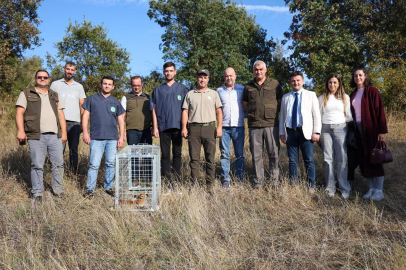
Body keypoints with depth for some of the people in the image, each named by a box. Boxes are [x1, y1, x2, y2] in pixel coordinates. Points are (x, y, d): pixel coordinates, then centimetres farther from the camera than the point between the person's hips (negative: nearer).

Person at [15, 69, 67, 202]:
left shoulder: (54, 96, 21)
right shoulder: (26, 94, 9)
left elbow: (61, 115, 17)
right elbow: (19, 113, 1)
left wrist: (64, 132, 9)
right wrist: (20, 130, -12)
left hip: (55, 136, 4)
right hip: (36, 136, -4)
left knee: (58, 164, 4)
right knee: (37, 166, -2)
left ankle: (58, 191, 16)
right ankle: (37, 194, 7)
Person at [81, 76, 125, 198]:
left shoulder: (115, 102, 13)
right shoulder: (92, 99, 8)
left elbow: (121, 120, 14)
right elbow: (85, 116, 7)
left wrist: (121, 137, 7)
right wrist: (85, 133, -2)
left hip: (112, 138, 2)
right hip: (96, 137, -2)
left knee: (111, 163, 5)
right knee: (94, 164, -5)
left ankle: (108, 187, 16)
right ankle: (90, 189, 3)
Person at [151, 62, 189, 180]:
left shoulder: (182, 88, 8)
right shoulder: (158, 90, 11)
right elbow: (154, 109, 9)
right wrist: (155, 127, 1)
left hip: (178, 126, -1)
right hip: (163, 126, 1)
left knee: (177, 154, 4)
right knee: (165, 155, 3)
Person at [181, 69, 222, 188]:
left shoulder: (213, 93, 14)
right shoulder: (190, 94, 15)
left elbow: (218, 111, 10)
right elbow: (185, 111, 10)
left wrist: (219, 126, -2)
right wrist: (184, 127, -1)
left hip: (209, 127, 0)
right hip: (194, 128, 0)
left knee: (210, 158, 0)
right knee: (194, 158, 1)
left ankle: (210, 185, 5)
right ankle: (194, 184, 6)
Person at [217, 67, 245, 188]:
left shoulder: (242, 89, 8)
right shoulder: (219, 90, 11)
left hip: (238, 127, 0)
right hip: (224, 127, 1)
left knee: (240, 154, 3)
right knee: (224, 154, 0)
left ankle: (240, 179, 10)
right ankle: (225, 180, 6)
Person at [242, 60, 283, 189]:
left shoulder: (274, 84, 6)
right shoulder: (248, 86, 12)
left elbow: (280, 102, 11)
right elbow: (245, 104, 19)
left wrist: (273, 113, 4)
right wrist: (252, 113, 9)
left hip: (271, 124, -2)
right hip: (254, 125, 2)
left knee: (274, 153, 0)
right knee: (256, 154, 5)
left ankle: (275, 181, 10)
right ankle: (258, 182, 14)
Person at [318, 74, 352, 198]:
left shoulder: (345, 97, 11)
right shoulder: (322, 98, 11)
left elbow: (348, 116, 12)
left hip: (340, 128, 0)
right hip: (325, 129, 1)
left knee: (342, 159, -5)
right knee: (328, 159, 1)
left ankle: (344, 188, 1)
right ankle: (330, 188, 7)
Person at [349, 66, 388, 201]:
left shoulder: (372, 91, -4)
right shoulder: (353, 95, 12)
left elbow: (379, 111, -8)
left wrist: (382, 130, -14)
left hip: (371, 129, -5)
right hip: (358, 129, 6)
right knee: (364, 160, 7)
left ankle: (379, 191, 6)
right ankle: (371, 188, 16)